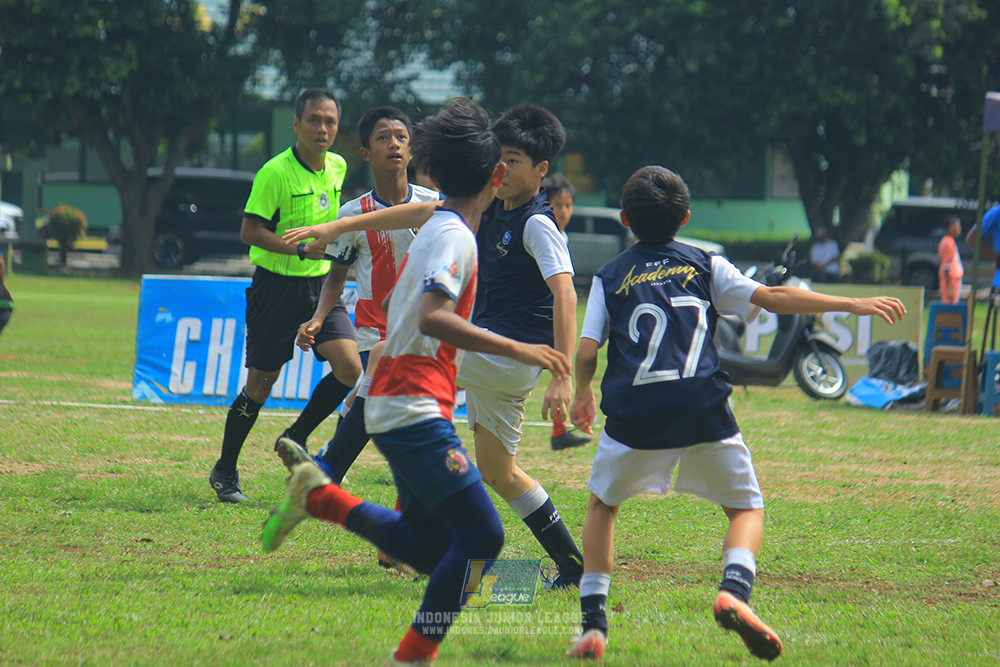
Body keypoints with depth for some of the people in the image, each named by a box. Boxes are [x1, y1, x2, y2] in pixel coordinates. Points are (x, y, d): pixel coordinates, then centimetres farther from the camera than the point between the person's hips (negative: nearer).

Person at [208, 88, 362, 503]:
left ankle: (296, 438, 9)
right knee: (261, 382, 2)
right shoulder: (276, 173, -16)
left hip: (321, 285, 6)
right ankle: (224, 471, 18)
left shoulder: (337, 168, 5)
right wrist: (302, 250, -26)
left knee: (350, 367, -12)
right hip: (277, 285, -6)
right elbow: (249, 231, -18)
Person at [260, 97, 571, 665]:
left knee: (430, 547, 13)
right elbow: (432, 317, -29)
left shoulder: (437, 229, 16)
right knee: (481, 537, -13)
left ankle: (320, 496, 12)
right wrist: (515, 348, -29)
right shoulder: (455, 236, -14)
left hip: (397, 405, 10)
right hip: (416, 409, -10)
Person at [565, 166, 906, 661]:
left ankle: (593, 624, 10)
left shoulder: (609, 277, 13)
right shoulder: (705, 266, 12)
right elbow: (772, 298, 5)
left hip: (633, 414, 0)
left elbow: (586, 351, 5)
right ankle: (733, 589, -14)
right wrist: (854, 305, 7)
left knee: (602, 504, 22)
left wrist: (582, 395, 27)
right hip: (703, 411, 0)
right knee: (747, 508, 16)